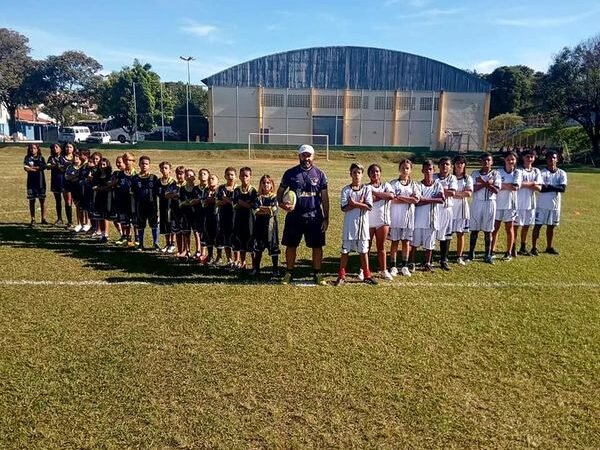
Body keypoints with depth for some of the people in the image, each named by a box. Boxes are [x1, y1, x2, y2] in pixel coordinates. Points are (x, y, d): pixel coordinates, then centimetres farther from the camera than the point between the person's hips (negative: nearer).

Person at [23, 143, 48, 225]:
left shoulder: (41, 158, 8)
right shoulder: (27, 158, 5)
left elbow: (44, 166, -9)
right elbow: (25, 168, -10)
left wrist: (32, 167, -10)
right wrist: (38, 168, -11)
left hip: (41, 182, 0)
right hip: (31, 182, 0)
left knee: (42, 200, 1)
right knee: (32, 200, 3)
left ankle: (43, 219, 8)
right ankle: (33, 219, 10)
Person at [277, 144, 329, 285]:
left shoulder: (319, 174, 2)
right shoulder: (290, 173, 1)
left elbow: (325, 197, 4)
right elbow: (280, 192, 7)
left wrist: (326, 218, 0)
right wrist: (281, 203, -15)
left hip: (314, 216, 0)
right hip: (294, 216, 0)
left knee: (317, 246, 4)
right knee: (291, 245, 7)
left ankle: (317, 274, 17)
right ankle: (289, 273, 22)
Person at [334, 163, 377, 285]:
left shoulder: (366, 189, 2)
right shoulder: (346, 190, 0)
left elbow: (369, 207, -9)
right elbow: (344, 208, -10)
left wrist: (354, 203, -13)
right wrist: (360, 204, -14)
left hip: (363, 224, 1)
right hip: (349, 225, -1)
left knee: (363, 250, 10)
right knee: (345, 250, 4)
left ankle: (367, 275, 20)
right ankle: (341, 276, 12)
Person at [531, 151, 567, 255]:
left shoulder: (562, 173, 4)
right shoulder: (542, 173, -5)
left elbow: (563, 188, -9)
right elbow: (541, 188, -17)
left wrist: (549, 186, -14)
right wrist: (555, 188, -14)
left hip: (555, 205, 3)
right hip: (542, 204, -3)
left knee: (551, 226, 13)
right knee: (537, 225, -1)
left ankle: (549, 247, 24)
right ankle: (534, 247, 5)